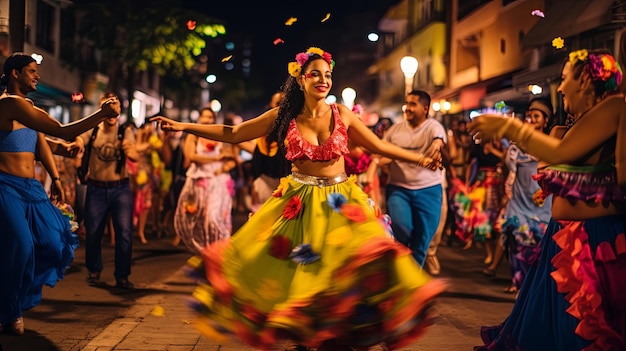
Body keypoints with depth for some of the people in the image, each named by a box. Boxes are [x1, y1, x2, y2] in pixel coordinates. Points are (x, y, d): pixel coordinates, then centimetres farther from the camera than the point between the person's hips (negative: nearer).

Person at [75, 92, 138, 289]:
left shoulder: (125, 132, -1)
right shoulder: (91, 131, 1)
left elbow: (135, 156, -15)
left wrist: (130, 151, -38)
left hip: (120, 188, -1)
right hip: (96, 189, 1)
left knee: (124, 233, -6)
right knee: (93, 232, 7)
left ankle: (122, 276, 6)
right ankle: (94, 271, 28)